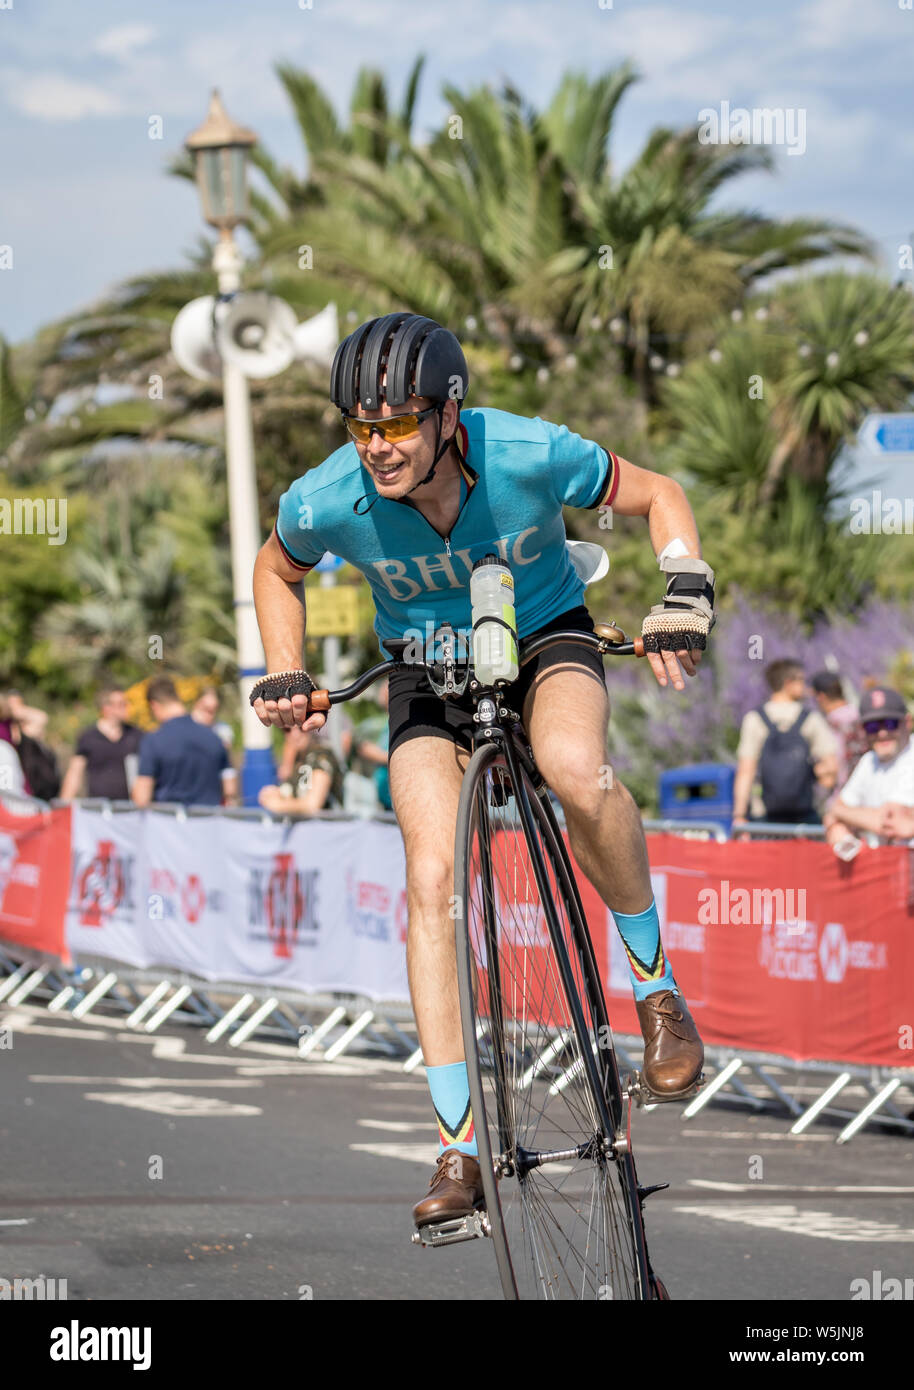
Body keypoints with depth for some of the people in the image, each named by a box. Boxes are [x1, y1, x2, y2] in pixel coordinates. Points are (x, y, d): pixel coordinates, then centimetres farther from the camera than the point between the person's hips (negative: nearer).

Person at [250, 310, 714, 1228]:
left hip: (546, 637, -2)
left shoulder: (529, 457, -29)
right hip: (427, 668, 2)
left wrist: (686, 592, -26)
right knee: (433, 877, -18)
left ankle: (656, 989, -13)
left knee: (576, 772, -36)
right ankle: (458, 1152, -13)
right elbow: (278, 571, 3)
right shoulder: (326, 502, -23)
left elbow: (657, 496, -10)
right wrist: (284, 677, -8)